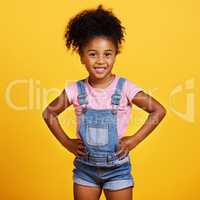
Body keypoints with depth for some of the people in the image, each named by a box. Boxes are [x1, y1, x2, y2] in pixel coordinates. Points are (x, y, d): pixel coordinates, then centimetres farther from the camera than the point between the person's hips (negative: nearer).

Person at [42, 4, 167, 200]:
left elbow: (158, 110, -9)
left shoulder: (125, 88, -14)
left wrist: (135, 139, -12)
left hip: (117, 168, -2)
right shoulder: (76, 90, -9)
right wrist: (67, 142, -2)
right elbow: (49, 113, 4)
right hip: (85, 167, 2)